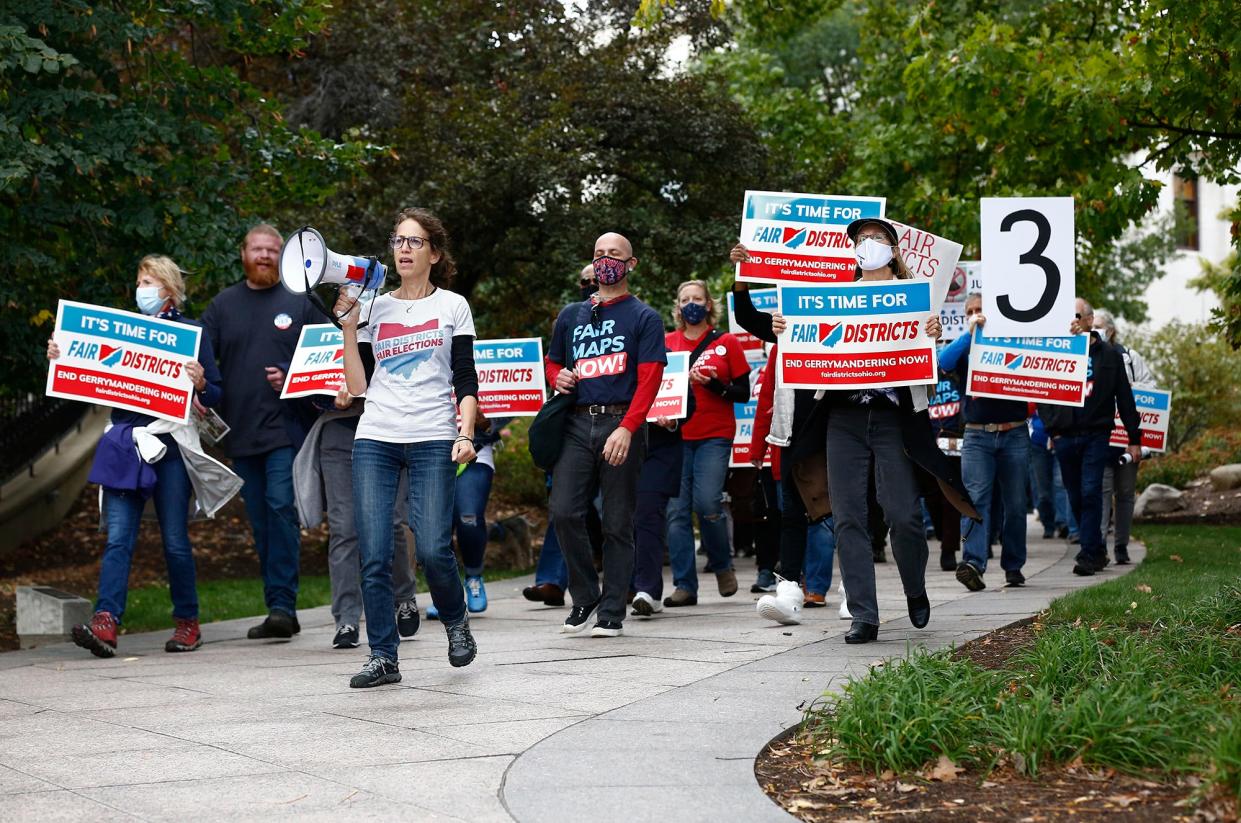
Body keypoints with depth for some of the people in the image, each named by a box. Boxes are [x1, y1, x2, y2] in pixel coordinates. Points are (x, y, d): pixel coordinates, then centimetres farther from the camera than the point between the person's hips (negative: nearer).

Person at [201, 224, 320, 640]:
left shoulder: (300, 302, 5)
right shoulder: (223, 305, 13)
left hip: (287, 426, -4)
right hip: (241, 431, 4)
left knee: (281, 506, -16)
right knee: (260, 522, 7)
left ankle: (282, 605, -16)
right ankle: (280, 611, 13)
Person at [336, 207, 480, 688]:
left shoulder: (452, 306, 9)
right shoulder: (373, 308, 13)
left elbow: (466, 381, 4)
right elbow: (357, 386, 9)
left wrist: (466, 434, -9)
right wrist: (347, 327, 3)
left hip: (432, 440, -2)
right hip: (375, 439, 2)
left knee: (433, 549, -13)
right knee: (374, 555, -6)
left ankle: (455, 620, 17)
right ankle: (383, 658, 2)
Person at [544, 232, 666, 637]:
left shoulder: (644, 318, 5)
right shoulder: (571, 315, 18)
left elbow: (649, 379, -5)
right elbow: (552, 361, 29)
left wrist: (627, 428, -18)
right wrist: (558, 376, 4)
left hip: (621, 424, -3)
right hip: (577, 424, 3)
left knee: (618, 522, 0)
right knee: (563, 510, -10)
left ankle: (612, 611, 7)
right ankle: (584, 594, 9)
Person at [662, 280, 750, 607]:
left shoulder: (727, 343, 4)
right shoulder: (666, 343, 10)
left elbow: (743, 393, 3)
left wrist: (713, 384, -13)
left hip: (714, 436, -2)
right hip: (675, 435, 2)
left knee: (707, 503, -14)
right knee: (677, 510, -3)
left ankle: (722, 565, 13)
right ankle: (685, 585, 1)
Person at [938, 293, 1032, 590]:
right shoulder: (964, 348, 9)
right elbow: (943, 362, -11)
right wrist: (970, 333, -19)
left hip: (1014, 434, 1)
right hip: (977, 436, -1)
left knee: (1015, 503, 5)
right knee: (976, 499, -14)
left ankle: (1014, 566, 17)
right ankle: (973, 564, -25)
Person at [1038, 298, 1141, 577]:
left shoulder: (1109, 355, 6)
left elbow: (1124, 398, 8)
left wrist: (1134, 438, 7)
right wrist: (1052, 428, 4)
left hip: (1096, 436, -3)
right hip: (1064, 437, 3)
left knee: (1091, 493, -12)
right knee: (1076, 497, 8)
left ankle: (1088, 554, -10)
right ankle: (1096, 551, 21)